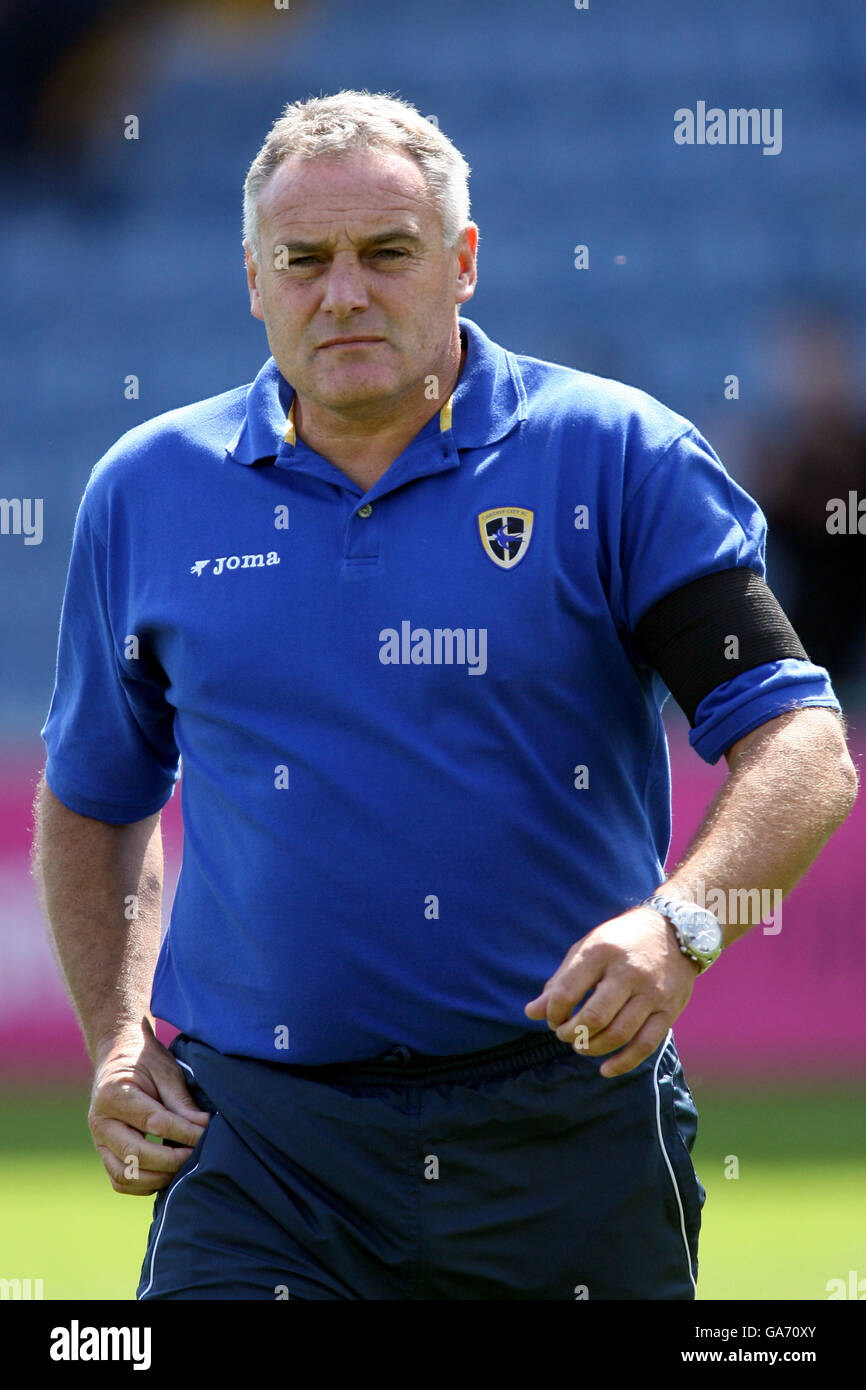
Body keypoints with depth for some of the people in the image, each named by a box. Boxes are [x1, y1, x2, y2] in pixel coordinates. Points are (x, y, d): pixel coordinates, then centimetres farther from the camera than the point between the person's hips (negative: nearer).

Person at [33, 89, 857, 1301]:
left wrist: (678, 924, -24)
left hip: (567, 1121, -1)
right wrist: (117, 1041, 10)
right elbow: (91, 796, 23)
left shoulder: (618, 460, 0)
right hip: (258, 1139, 1)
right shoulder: (147, 492, 9)